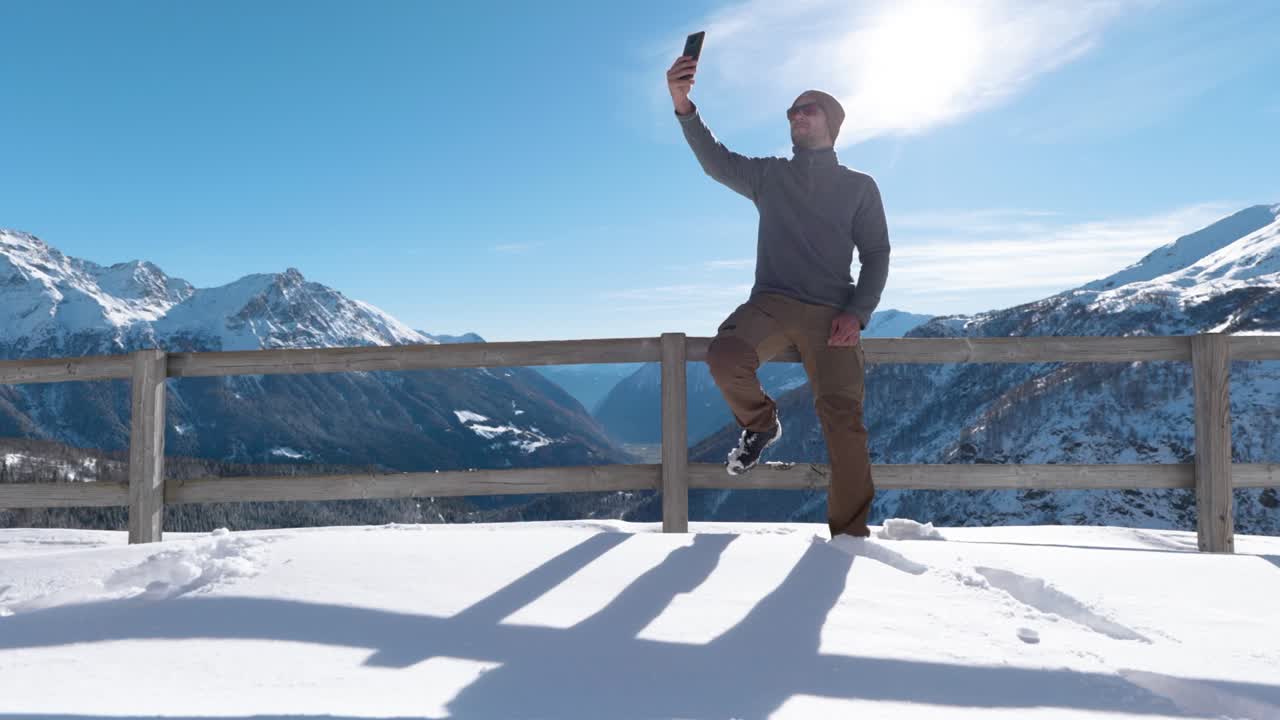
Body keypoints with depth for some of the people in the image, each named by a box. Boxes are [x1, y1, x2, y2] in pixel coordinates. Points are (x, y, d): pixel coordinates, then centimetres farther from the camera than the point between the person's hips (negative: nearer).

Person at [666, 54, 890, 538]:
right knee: (724, 357, -30)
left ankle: (850, 532, -2)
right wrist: (684, 106, -19)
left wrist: (857, 314, -8)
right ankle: (760, 424, 2)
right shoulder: (769, 176, 15)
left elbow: (876, 255, 9)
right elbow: (716, 161, -1)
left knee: (843, 418, -14)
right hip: (772, 302, 1)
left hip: (831, 312, 0)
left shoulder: (858, 186, 14)